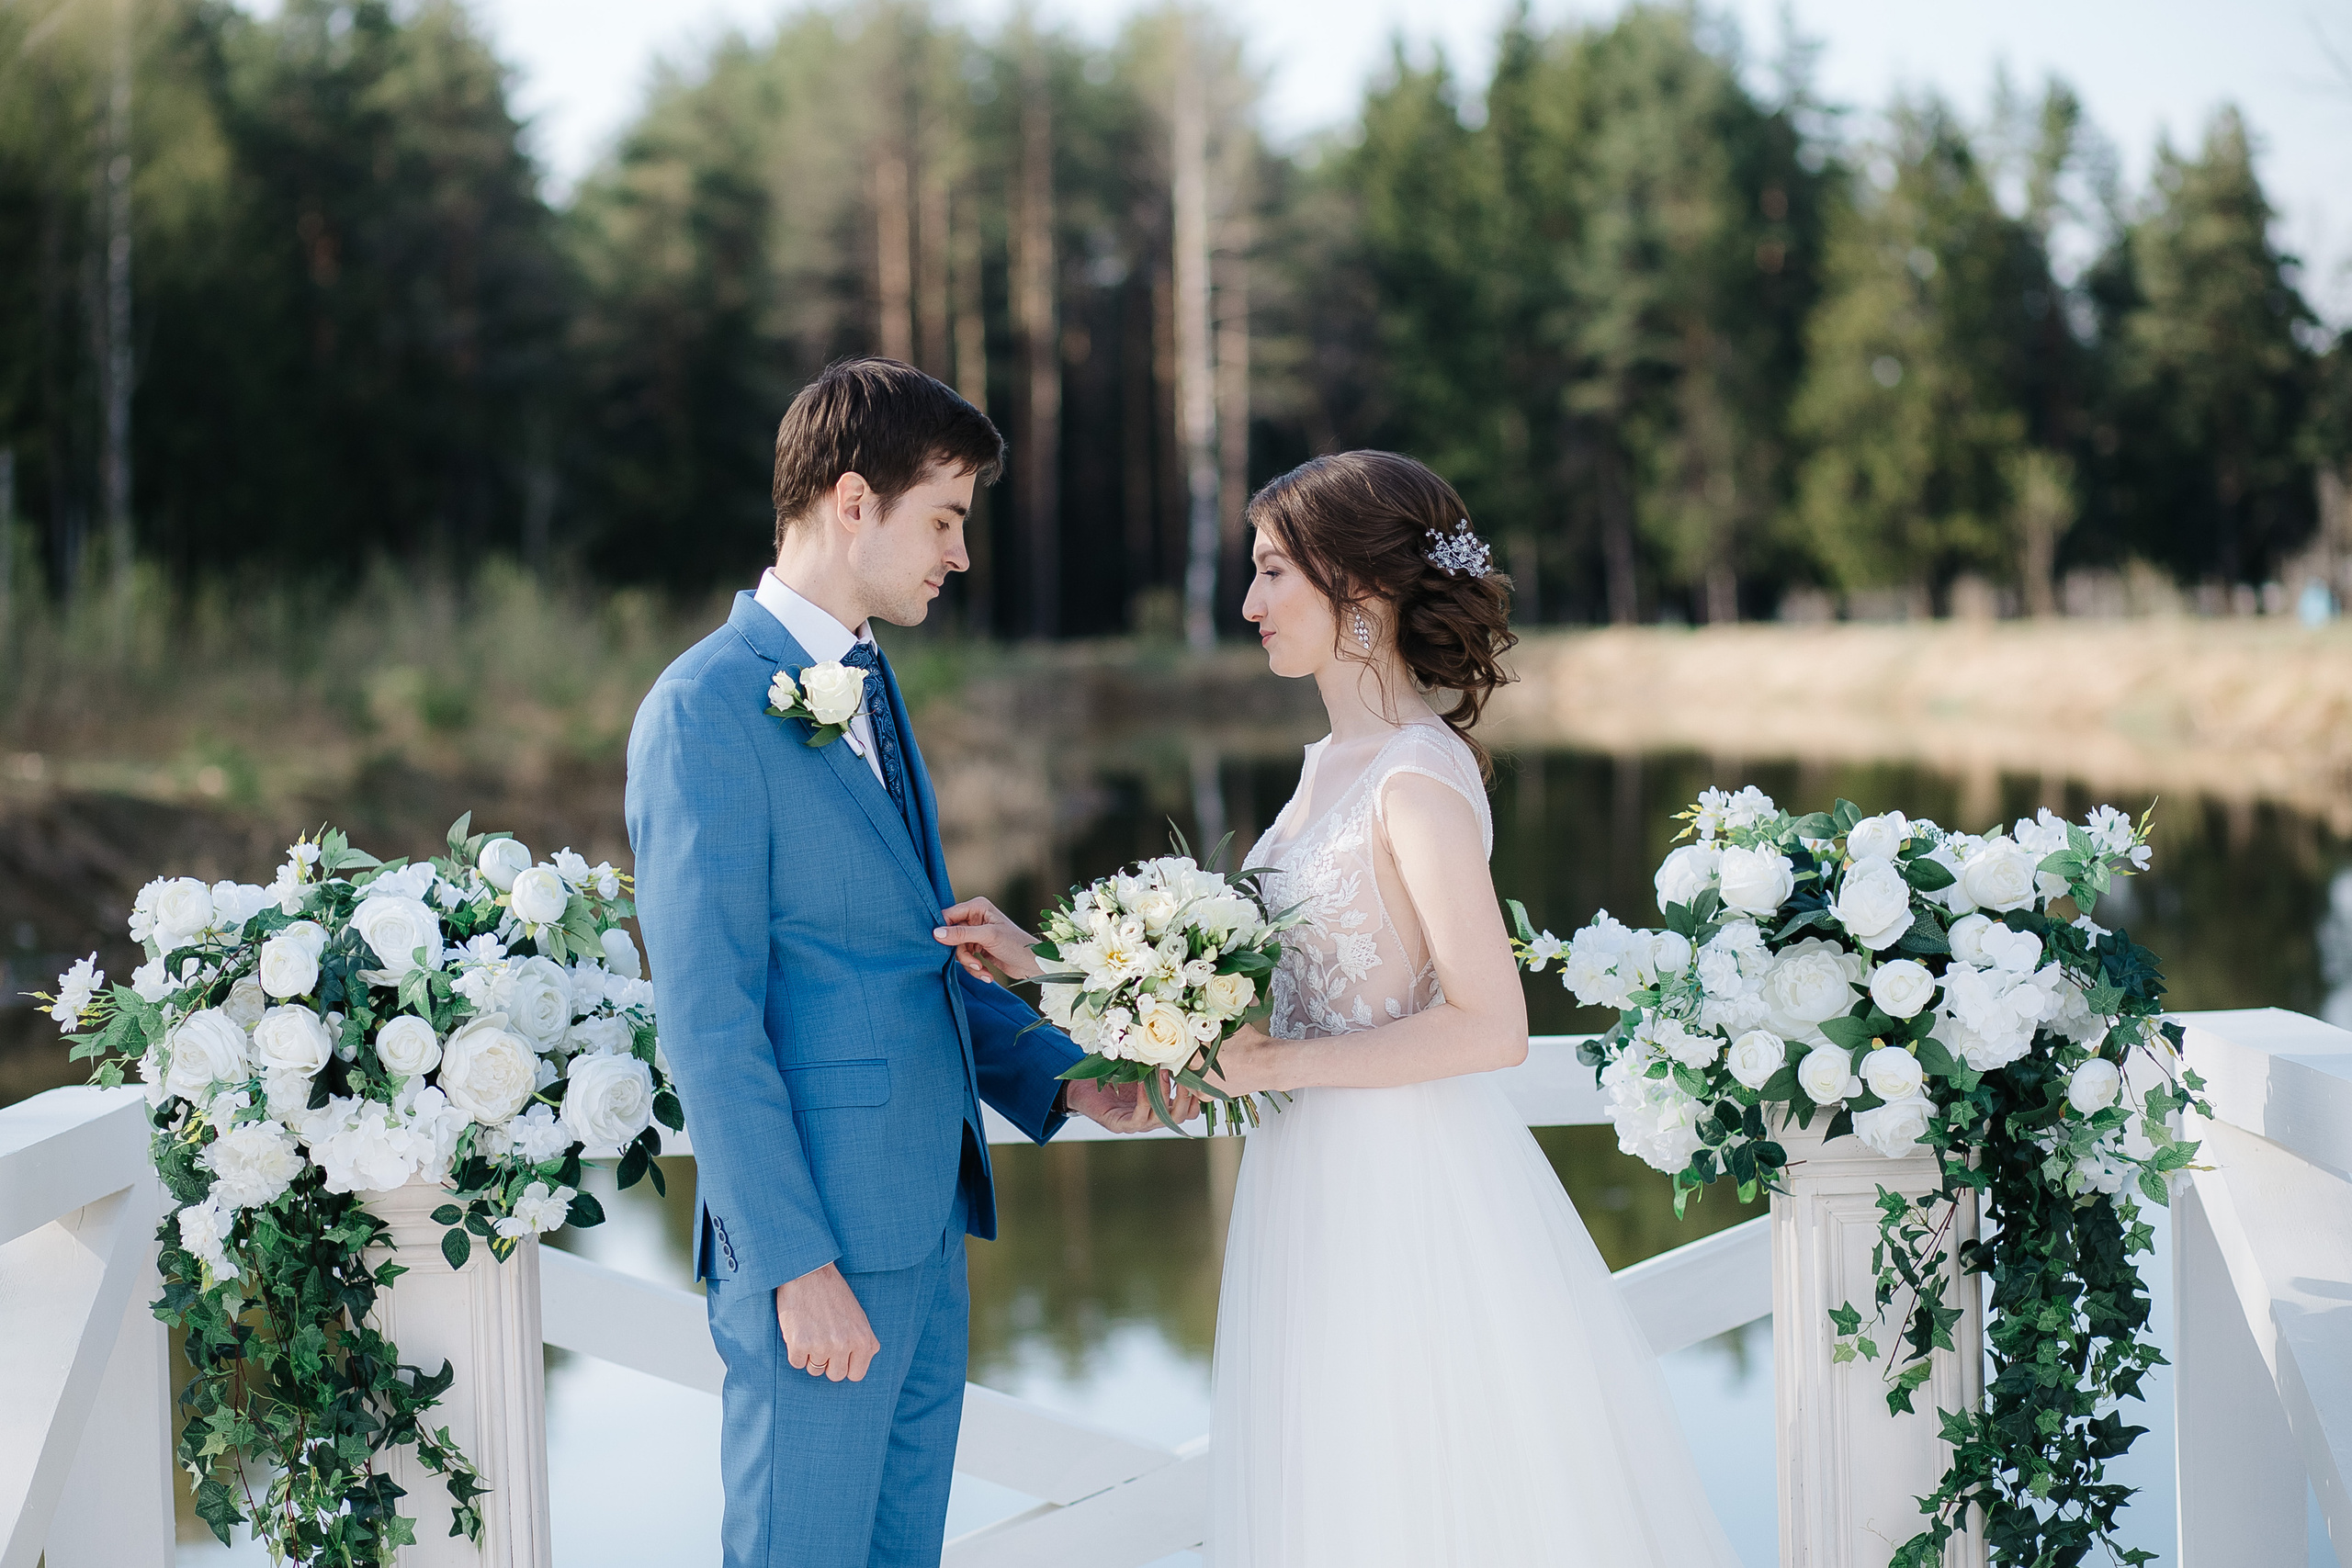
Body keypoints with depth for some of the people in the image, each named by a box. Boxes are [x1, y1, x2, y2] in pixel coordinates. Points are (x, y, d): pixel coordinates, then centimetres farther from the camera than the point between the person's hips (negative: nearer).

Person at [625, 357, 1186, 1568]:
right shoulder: (708, 709, -13)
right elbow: (705, 1022, -17)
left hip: (925, 1225, 9)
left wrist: (1059, 1077, 7)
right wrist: (798, 1263, -18)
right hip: (819, 1247, -9)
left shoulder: (868, 691, 15)